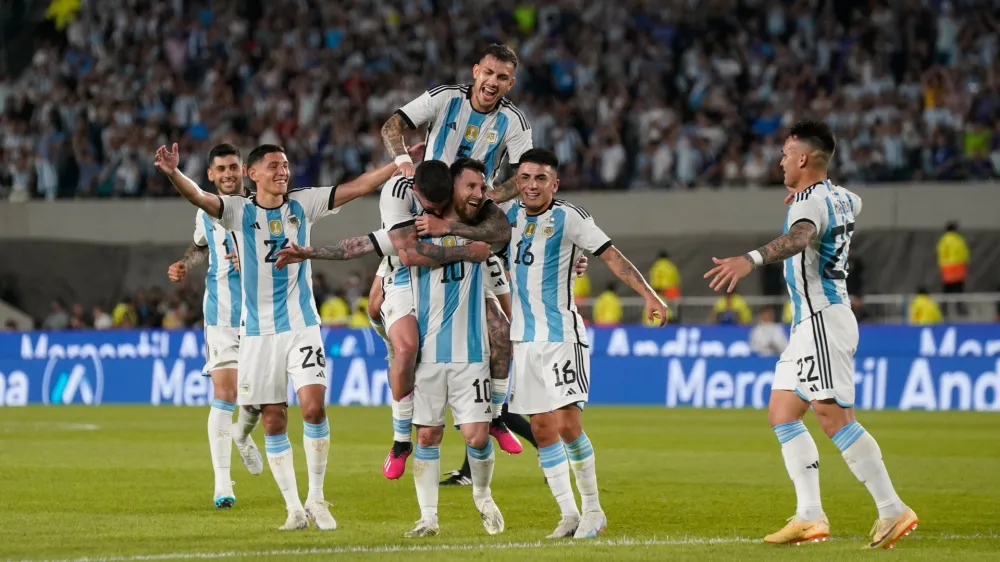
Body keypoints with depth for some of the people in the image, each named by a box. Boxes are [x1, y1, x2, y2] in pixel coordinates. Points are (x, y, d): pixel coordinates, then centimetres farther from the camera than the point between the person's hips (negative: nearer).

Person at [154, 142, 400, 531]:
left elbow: (358, 187, 3)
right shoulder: (239, 211, -1)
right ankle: (294, 508, 10)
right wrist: (173, 173, -38)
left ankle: (316, 499, -1)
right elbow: (199, 197, -18)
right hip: (258, 330, 0)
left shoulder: (303, 204, 4)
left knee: (314, 407, -14)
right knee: (273, 421, 1)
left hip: (301, 325, 0)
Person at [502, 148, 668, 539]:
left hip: (562, 335, -6)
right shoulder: (509, 215, 7)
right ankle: (568, 514, 10)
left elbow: (612, 256, -13)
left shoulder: (568, 217, -9)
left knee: (568, 425, -12)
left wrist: (648, 294, -23)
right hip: (524, 338, 6)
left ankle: (593, 510, 2)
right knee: (542, 429, 3)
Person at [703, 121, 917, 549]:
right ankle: (809, 516, 5)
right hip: (810, 324, 10)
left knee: (834, 418, -12)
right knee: (781, 413, 9)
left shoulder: (810, 204, -16)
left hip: (823, 321, -10)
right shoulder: (840, 198, 14)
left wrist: (750, 259, -56)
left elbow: (798, 239, -40)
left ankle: (892, 510, -11)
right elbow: (854, 205, 41)